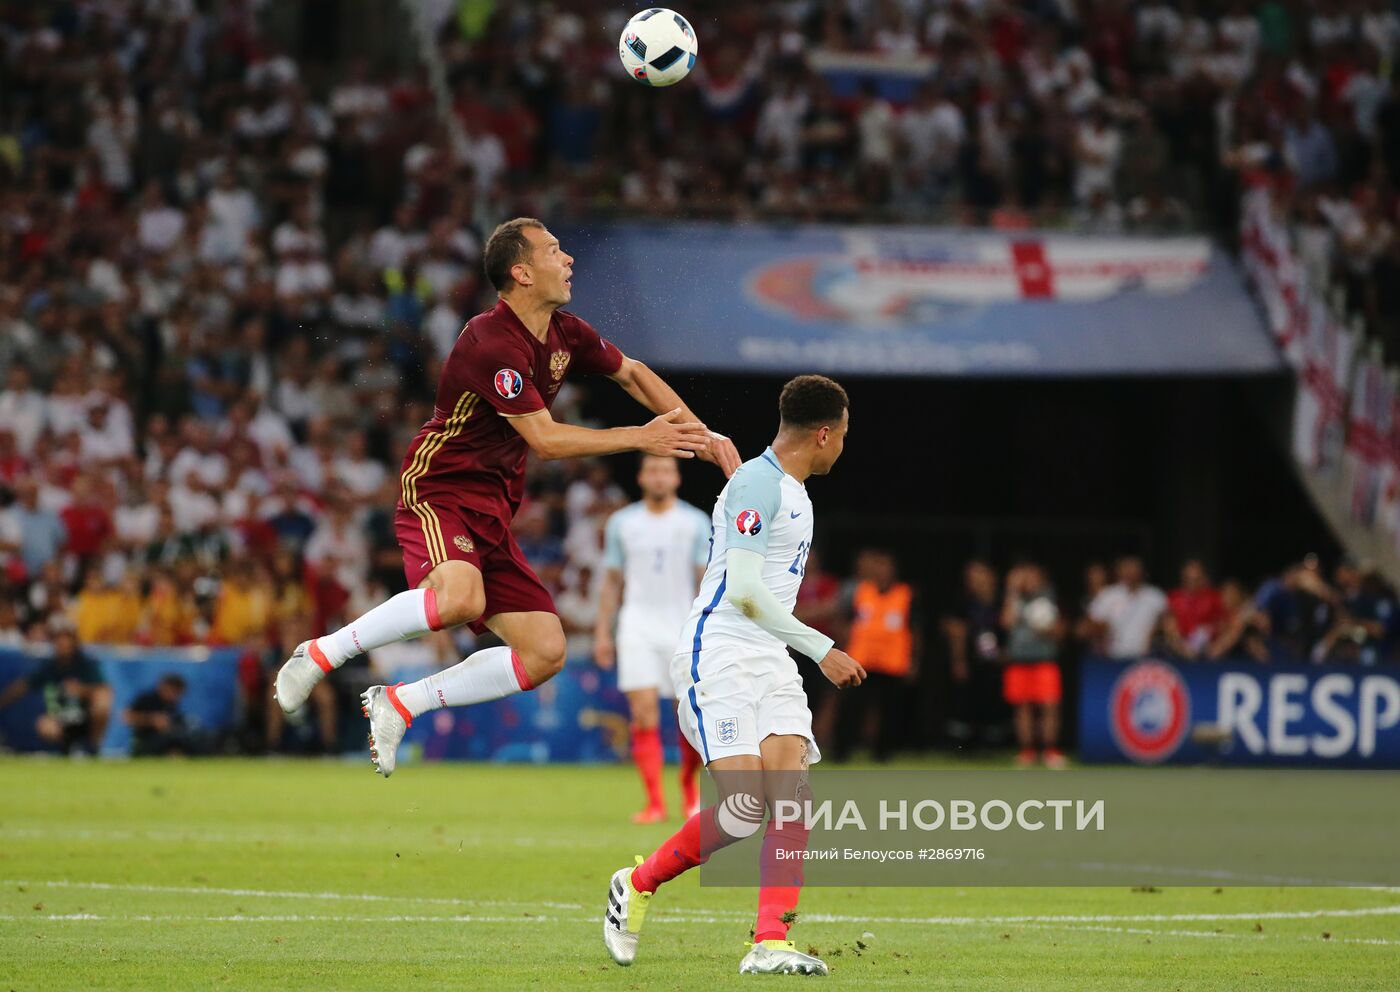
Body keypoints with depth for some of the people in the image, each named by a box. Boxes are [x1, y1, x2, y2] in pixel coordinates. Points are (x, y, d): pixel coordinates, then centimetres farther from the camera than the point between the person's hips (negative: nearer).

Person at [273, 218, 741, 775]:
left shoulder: (565, 334, 9)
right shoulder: (493, 344, -19)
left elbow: (632, 373, 27)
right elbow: (545, 439, -21)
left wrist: (699, 435, 18)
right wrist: (641, 439, -16)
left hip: (492, 513, 9)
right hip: (439, 494, -9)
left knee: (546, 654, -3)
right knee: (459, 598, -38)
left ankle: (399, 704, 5)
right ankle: (320, 655, -20)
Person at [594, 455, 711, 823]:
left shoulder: (696, 522, 3)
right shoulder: (622, 523, 8)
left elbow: (707, 579, 0)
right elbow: (612, 582, 13)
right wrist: (602, 632, 8)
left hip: (683, 626, 0)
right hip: (638, 627, 0)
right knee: (644, 714, -12)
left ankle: (689, 785, 28)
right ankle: (655, 803, -11)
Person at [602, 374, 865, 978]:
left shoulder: (793, 493, 19)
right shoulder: (757, 483, -11)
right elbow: (744, 590, -18)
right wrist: (820, 648, -16)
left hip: (770, 659, 9)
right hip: (718, 655, -9)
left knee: (793, 793, -10)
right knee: (747, 803, -17)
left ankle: (770, 945, -15)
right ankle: (638, 885, 5)